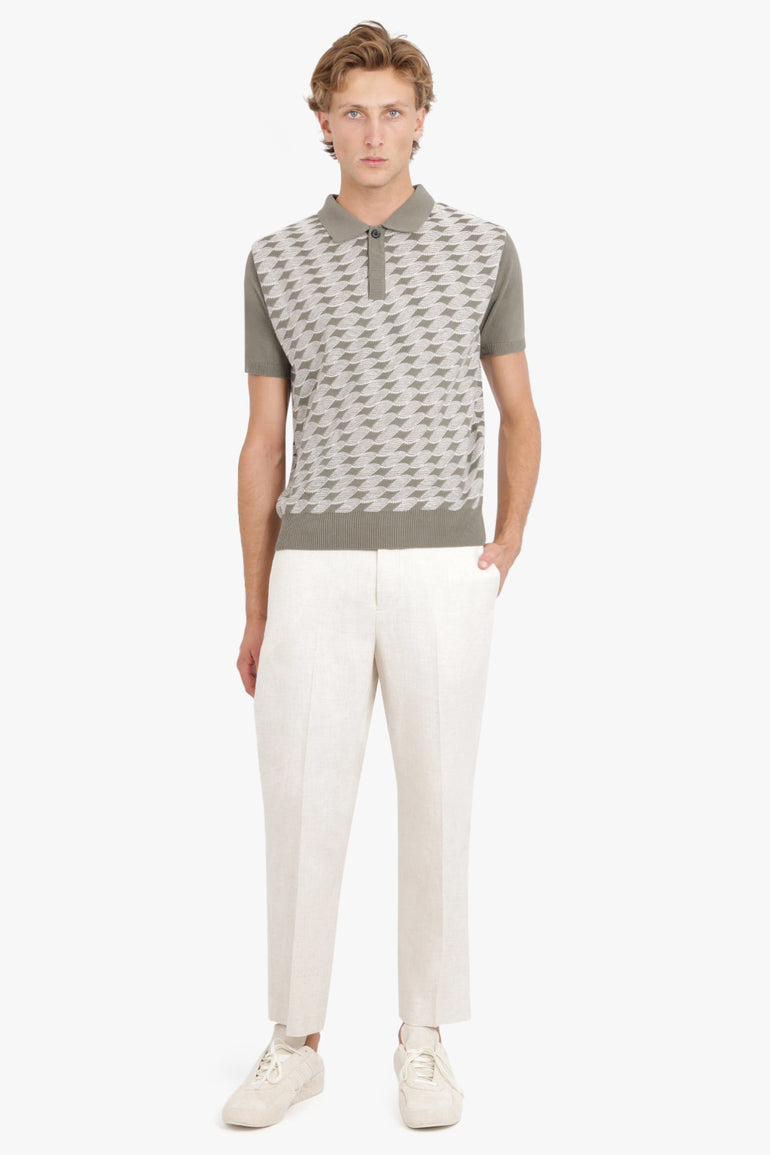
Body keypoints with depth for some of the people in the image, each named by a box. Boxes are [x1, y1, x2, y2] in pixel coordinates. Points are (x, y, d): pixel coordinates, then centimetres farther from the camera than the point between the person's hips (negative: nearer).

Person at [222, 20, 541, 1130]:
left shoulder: (484, 249, 5)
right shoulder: (277, 260, 7)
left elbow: (520, 416, 12)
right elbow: (263, 444, 8)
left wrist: (506, 548, -1)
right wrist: (255, 610, 7)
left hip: (440, 572, 0)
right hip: (316, 575, 1)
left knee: (437, 807, 4)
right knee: (301, 812, 2)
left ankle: (425, 1042, 20)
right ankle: (295, 1043, 18)